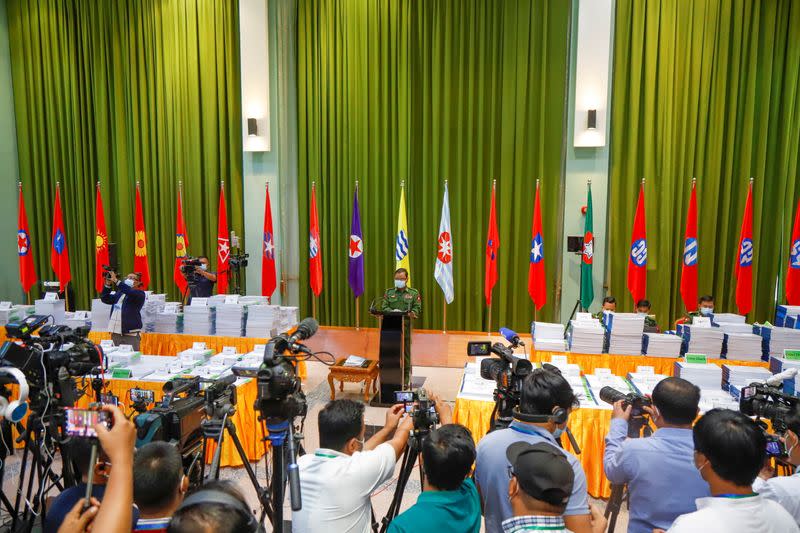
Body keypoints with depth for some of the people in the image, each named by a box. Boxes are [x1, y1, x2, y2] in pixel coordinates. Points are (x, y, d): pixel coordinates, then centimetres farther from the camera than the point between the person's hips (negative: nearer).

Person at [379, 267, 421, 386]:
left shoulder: (414, 293, 8)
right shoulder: (389, 292, 13)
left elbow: (418, 308, 1)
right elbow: (383, 307, 3)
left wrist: (412, 313, -22)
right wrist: (393, 311, -17)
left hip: (406, 328, -1)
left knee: (406, 355, 3)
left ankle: (406, 380, 13)